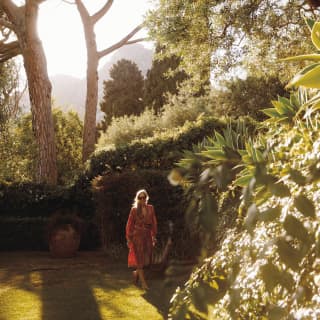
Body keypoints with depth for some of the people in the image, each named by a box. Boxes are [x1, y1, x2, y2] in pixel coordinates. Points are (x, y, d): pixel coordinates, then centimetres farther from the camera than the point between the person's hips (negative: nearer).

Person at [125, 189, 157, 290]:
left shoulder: (150, 208, 3)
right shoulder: (134, 210, -5)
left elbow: (154, 223, 7)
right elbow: (129, 224, -3)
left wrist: (154, 236, 5)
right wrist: (128, 238, -5)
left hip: (147, 236, 4)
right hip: (137, 236, -4)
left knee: (147, 259, 8)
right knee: (139, 258, -2)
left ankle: (136, 273, 35)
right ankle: (143, 282, 2)